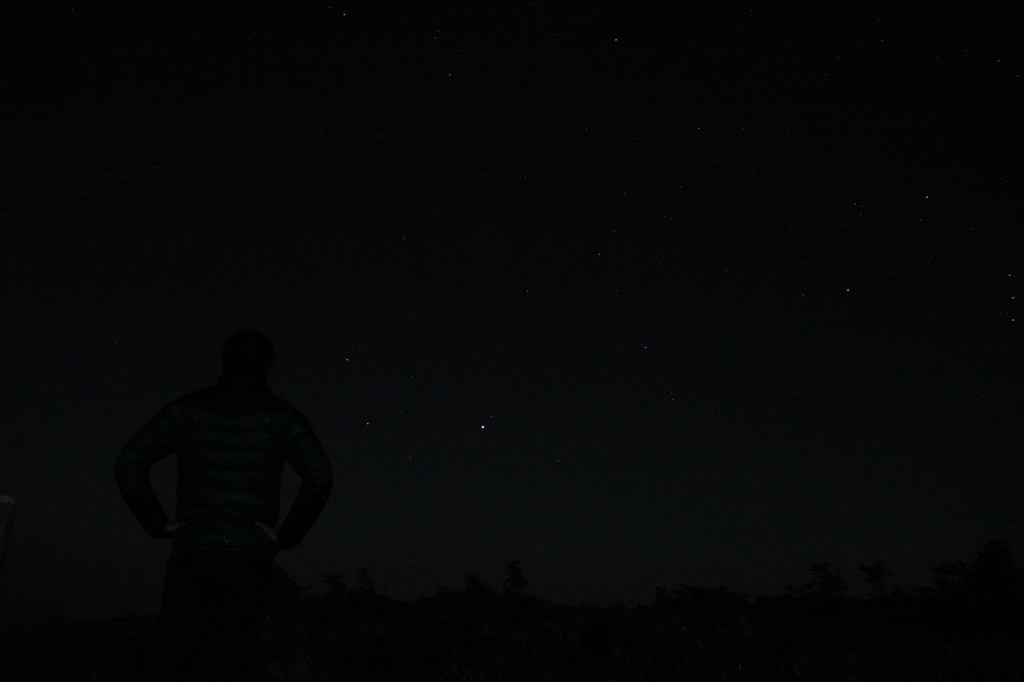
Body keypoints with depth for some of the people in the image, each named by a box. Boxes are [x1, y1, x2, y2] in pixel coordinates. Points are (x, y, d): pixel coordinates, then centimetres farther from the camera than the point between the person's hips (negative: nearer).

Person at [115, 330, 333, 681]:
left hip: (190, 553, 2)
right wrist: (287, 534, -6)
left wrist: (158, 524, 4)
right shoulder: (279, 416, 0)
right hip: (248, 558, -2)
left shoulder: (188, 408, 6)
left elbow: (128, 464, 0)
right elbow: (319, 476, -15)